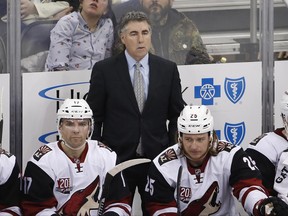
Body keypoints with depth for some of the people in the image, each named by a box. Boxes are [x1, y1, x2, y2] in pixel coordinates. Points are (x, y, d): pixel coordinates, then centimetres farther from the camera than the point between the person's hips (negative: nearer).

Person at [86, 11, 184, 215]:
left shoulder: (168, 69, 3)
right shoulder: (104, 69, -3)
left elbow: (176, 114, 8)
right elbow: (94, 117, 0)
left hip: (157, 158, 2)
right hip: (117, 158, -2)